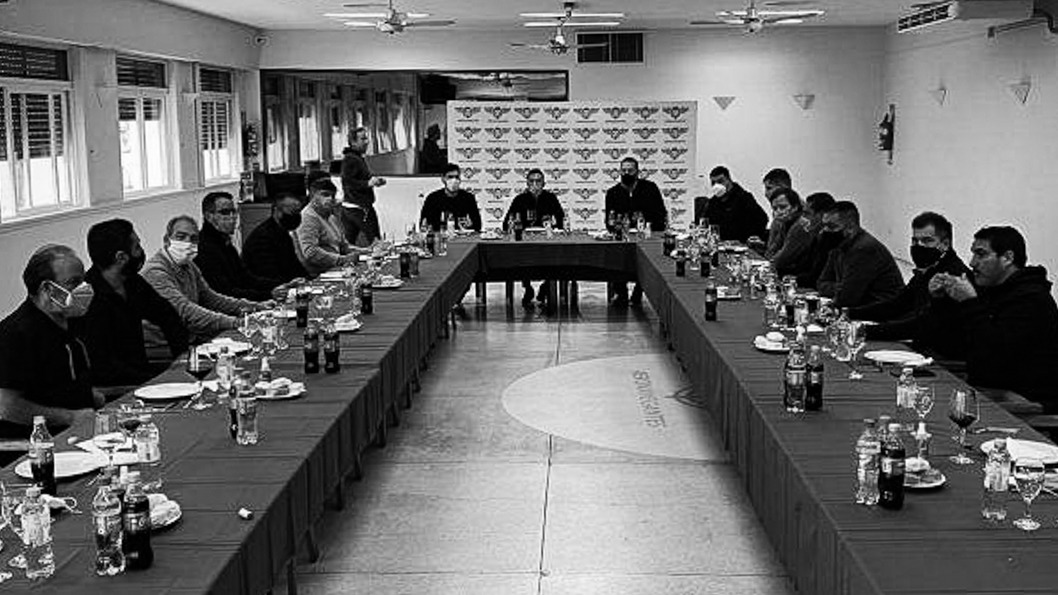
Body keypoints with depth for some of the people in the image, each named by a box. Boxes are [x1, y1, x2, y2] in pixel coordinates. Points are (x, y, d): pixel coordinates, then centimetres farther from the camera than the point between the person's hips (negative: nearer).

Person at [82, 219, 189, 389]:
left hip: (140, 370, 8)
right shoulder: (89, 299, -22)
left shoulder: (132, 283, 4)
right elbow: (102, 368, -25)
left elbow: (167, 315, 21)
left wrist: (184, 356, 7)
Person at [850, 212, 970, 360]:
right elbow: (897, 304, 19)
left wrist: (867, 331, -34)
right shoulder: (925, 272, 10)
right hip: (922, 351, 9)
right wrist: (849, 313, 6)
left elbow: (922, 326, -28)